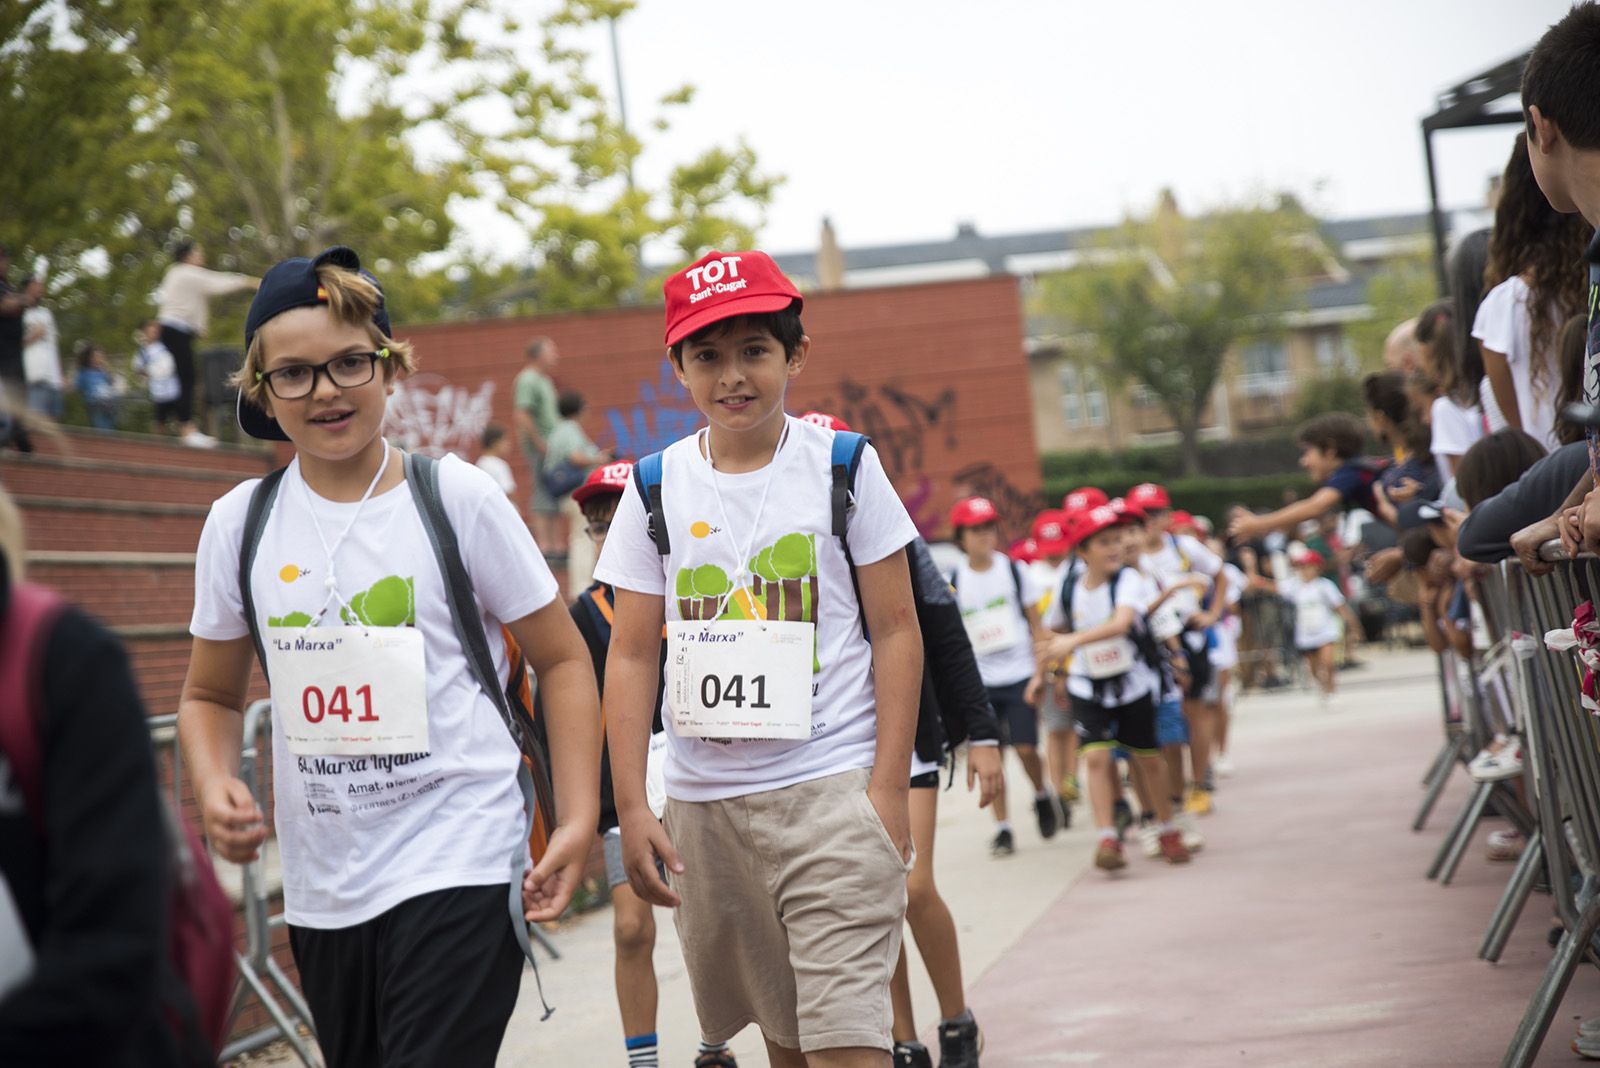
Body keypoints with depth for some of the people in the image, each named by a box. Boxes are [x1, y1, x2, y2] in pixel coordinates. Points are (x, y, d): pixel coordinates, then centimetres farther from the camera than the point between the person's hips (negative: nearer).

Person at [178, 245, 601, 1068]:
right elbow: (210, 695, 16)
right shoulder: (239, 523, 6)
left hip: (459, 867, -4)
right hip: (322, 887, 4)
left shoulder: (455, 497, -3)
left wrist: (578, 820, -6)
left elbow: (562, 660, 3)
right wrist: (215, 787, -5)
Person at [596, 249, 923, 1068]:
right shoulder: (656, 487, 5)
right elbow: (631, 656, 7)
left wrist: (889, 787, -7)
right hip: (702, 803, 3)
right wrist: (631, 807, 0)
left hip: (831, 789, -3)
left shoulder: (842, 467, 0)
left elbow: (897, 630, 0)